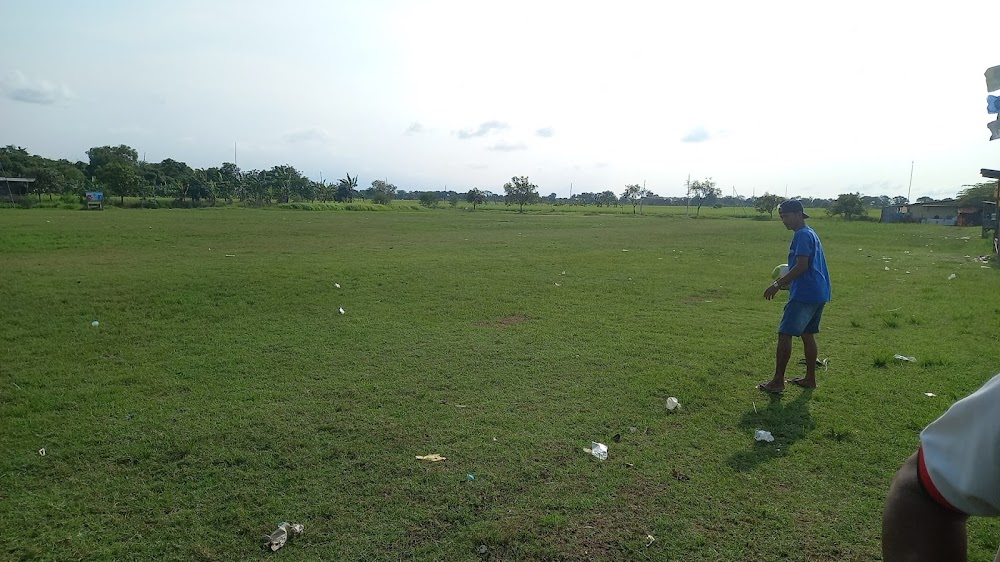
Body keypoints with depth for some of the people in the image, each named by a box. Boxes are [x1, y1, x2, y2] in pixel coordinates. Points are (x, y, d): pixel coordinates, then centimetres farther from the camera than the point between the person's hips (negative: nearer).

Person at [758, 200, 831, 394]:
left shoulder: (802, 235, -13)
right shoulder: (810, 233, 19)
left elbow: (802, 266, -21)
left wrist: (777, 284, -19)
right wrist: (788, 281, 20)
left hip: (804, 295, -10)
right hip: (819, 294, 10)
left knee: (785, 334, -7)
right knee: (807, 334, 17)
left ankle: (778, 381, -3)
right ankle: (810, 378, 24)